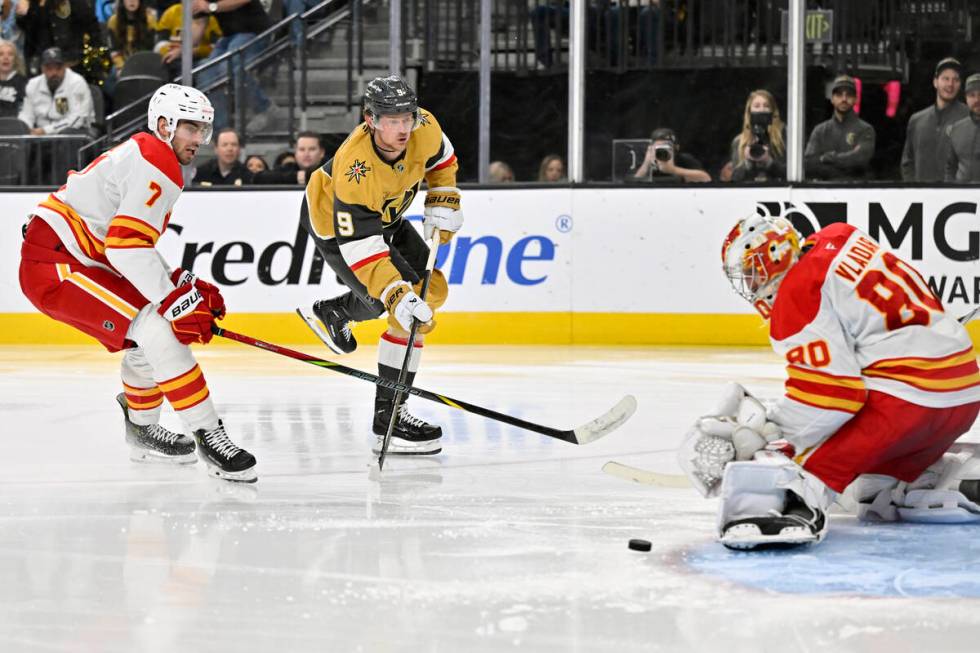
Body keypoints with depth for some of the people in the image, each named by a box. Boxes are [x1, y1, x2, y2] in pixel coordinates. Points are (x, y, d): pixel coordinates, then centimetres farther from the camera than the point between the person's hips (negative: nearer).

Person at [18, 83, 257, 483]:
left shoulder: (141, 154, 19)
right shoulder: (158, 164, -15)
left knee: (146, 337, 22)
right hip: (54, 267, -11)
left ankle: (142, 431, 39)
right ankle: (209, 435, -19)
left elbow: (136, 246, 22)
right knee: (158, 329, -19)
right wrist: (176, 300, -22)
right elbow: (126, 247, -25)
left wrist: (184, 284, 13)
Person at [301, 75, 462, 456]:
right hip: (335, 228, -8)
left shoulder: (424, 128, -24)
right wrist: (396, 296, -48)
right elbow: (360, 246, -42)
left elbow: (439, 156, 4)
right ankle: (387, 419, -12)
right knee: (409, 312, -18)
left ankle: (335, 312, 39)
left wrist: (443, 202, -3)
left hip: (386, 215, 8)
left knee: (433, 291, 18)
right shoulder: (354, 169, -42)